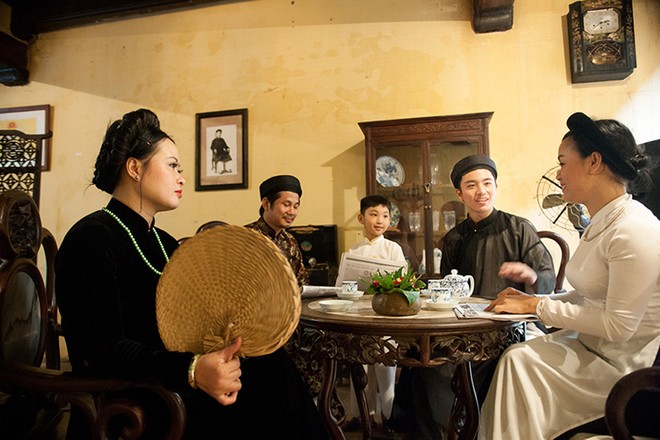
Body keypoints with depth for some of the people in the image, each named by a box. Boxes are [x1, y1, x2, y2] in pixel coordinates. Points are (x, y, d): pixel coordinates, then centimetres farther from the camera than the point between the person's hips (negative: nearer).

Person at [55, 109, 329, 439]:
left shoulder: (165, 243, 16)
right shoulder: (92, 238, -10)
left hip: (174, 396, 7)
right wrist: (190, 371, -31)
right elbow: (103, 351, -19)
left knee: (269, 364, -16)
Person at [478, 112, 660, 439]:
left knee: (519, 362, -18)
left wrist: (537, 305, -17)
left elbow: (619, 325, -24)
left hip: (626, 366, -8)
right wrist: (532, 299, -1)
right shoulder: (599, 224, 8)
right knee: (514, 357, -8)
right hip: (591, 344, 8)